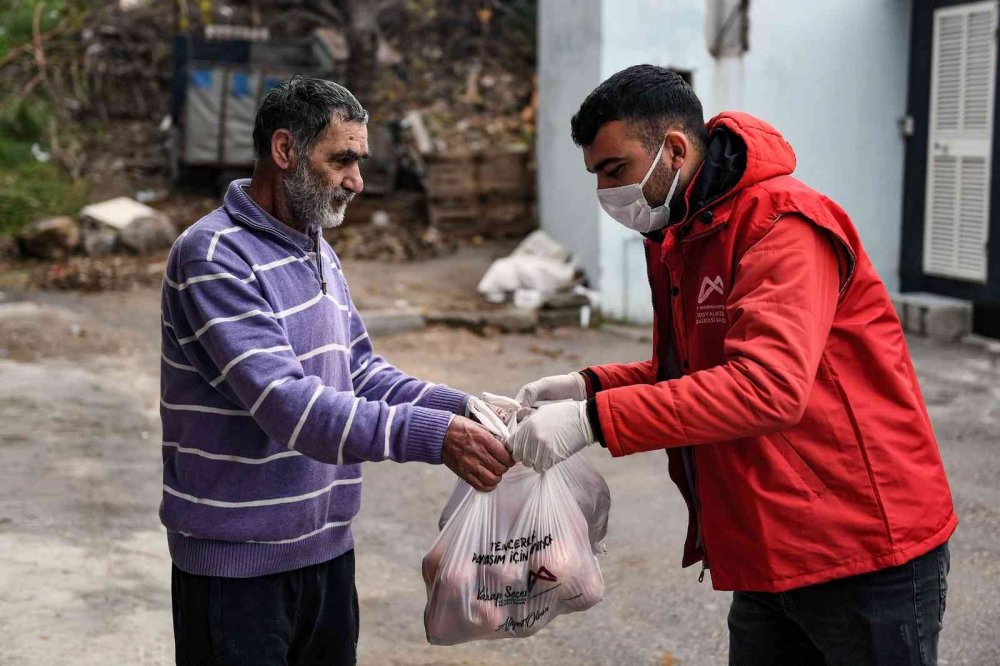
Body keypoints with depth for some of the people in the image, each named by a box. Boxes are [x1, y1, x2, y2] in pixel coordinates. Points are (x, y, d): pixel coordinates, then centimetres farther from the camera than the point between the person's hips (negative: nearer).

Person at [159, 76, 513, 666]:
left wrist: (464, 410, -5)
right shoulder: (214, 256, -17)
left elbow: (363, 372, 11)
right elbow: (287, 404, -27)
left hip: (329, 549, 8)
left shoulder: (319, 252, 11)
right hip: (239, 565, -8)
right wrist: (434, 436, -33)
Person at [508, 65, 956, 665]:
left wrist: (595, 420, -33)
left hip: (865, 555, -8)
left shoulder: (783, 224, -19)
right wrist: (590, 386, 0)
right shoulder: (678, 239, 10)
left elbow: (768, 384, -32)